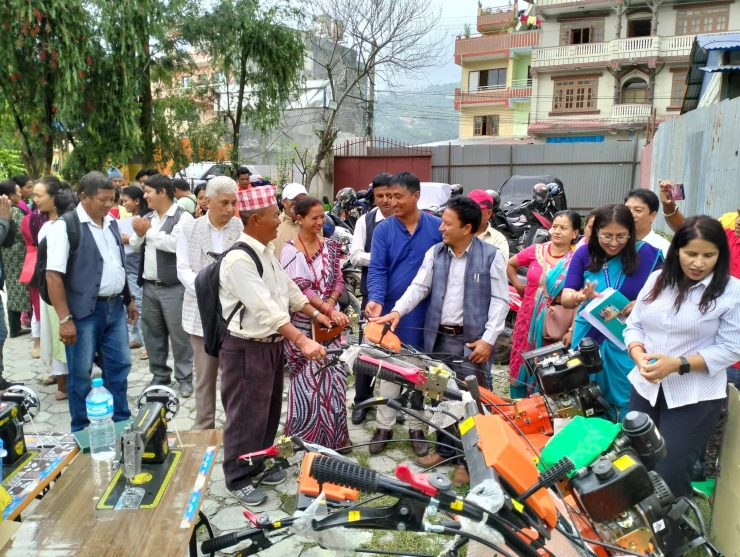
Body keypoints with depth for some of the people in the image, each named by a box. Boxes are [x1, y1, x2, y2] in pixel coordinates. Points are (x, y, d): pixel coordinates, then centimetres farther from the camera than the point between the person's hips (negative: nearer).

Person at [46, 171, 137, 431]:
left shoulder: (111, 223, 8)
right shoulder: (65, 226, -13)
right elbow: (53, 275, -16)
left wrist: (129, 299, 18)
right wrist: (65, 319, -19)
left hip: (115, 307, 6)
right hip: (84, 311, -6)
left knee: (119, 366, 14)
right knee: (80, 373, 7)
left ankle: (122, 423, 30)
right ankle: (81, 432, 24)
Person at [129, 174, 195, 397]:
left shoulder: (183, 217, -11)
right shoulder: (148, 216, 12)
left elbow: (174, 244, -25)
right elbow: (134, 245, 15)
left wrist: (149, 230, -13)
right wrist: (139, 234, -7)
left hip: (173, 287, -7)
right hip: (149, 286, 7)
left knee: (179, 334, 1)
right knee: (153, 333, 14)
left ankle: (184, 378, 14)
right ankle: (159, 375, 28)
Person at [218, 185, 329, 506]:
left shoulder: (266, 251, 8)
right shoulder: (239, 258, -23)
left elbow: (287, 288, 18)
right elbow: (265, 308, -31)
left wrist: (315, 314, 16)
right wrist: (302, 340, -36)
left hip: (272, 343, 9)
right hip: (247, 348, -9)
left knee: (269, 411, 21)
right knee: (247, 416, 5)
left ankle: (259, 464, 40)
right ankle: (239, 479, 24)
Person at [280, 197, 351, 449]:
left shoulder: (329, 246, 7)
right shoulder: (290, 251, -8)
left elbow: (338, 280, 7)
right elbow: (301, 289, -16)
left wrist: (330, 304, -12)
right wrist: (330, 311, -25)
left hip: (330, 322, 4)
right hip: (304, 324, -4)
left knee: (334, 376, 4)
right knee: (307, 380, 3)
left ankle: (333, 435, 21)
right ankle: (304, 439, 21)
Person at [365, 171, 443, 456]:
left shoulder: (437, 227, -3)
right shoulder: (383, 229, -2)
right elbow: (377, 270, -9)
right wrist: (376, 299, -26)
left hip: (425, 313, 0)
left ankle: (416, 427, 27)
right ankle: (384, 426, 22)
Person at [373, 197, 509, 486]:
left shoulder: (491, 255, -6)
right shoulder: (434, 253, 6)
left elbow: (500, 300, -6)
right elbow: (419, 286, 3)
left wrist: (488, 339, -12)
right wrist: (398, 311, -14)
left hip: (472, 339, -4)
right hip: (439, 336, 4)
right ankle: (444, 449, 32)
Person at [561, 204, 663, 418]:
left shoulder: (646, 253, -6)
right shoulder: (584, 254, -3)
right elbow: (565, 298, -6)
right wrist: (582, 296, -28)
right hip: (589, 339, 2)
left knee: (627, 403, 6)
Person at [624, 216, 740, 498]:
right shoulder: (657, 279, 5)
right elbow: (634, 325, 7)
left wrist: (677, 364, -20)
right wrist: (639, 356, -13)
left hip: (695, 398, -4)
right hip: (645, 387, 4)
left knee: (669, 475, -1)